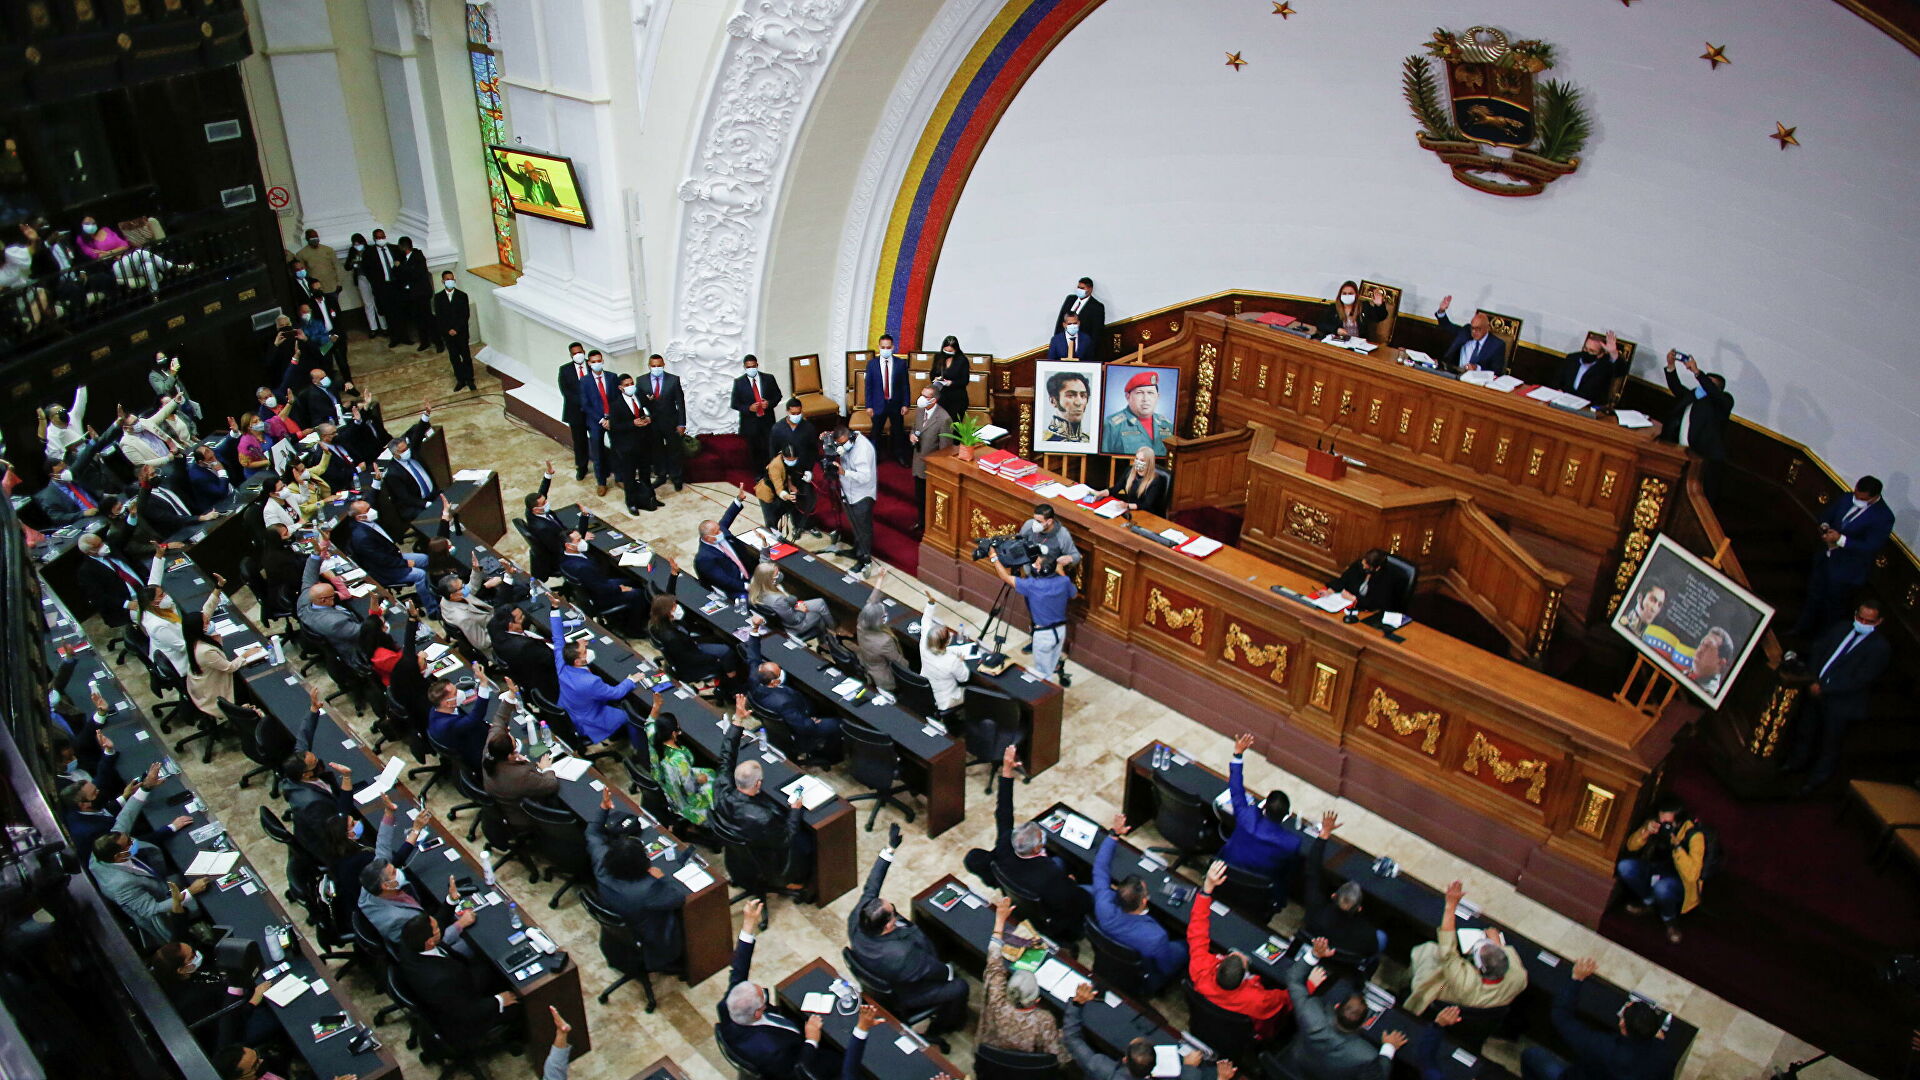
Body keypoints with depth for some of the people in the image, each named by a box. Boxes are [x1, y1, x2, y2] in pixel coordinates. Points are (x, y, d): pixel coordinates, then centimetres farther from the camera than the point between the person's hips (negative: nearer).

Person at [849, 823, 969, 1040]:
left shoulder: (857, 917, -30)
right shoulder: (901, 955, -45)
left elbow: (871, 887, -13)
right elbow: (935, 971, -25)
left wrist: (890, 849, -13)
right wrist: (949, 971, -3)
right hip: (901, 995, -7)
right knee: (959, 987, 6)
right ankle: (936, 1030, 33)